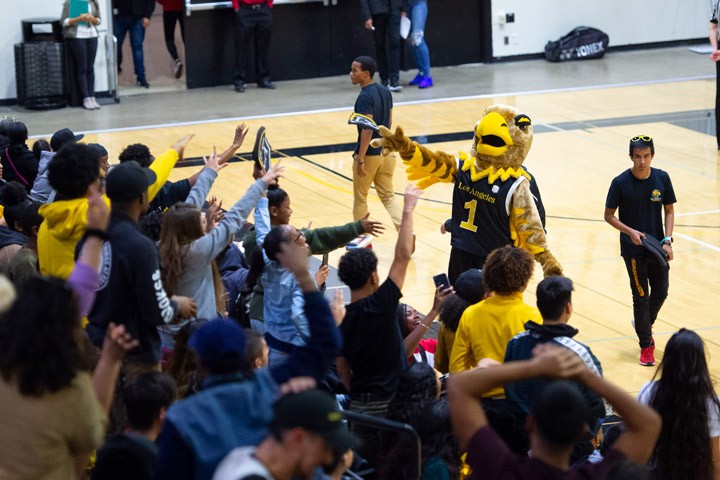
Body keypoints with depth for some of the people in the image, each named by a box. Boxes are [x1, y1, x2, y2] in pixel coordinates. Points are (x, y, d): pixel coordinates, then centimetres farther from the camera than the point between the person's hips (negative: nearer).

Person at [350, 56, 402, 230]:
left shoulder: (365, 97, -21)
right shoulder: (384, 91, 5)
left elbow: (367, 129, -24)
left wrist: (360, 158, -22)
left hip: (369, 154, -8)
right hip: (385, 152, 8)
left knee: (360, 198, 10)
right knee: (388, 195, 14)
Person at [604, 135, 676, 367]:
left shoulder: (662, 178, -4)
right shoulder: (621, 182, -13)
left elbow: (669, 211, 4)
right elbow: (609, 216, -4)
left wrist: (667, 240, -8)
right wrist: (630, 232, -18)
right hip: (633, 249, -3)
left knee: (661, 292, 10)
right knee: (641, 296, 2)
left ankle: (644, 323, 41)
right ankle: (646, 346, 15)